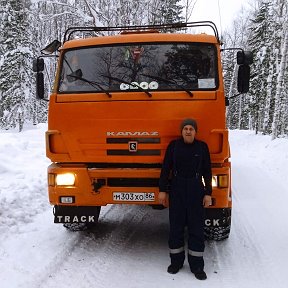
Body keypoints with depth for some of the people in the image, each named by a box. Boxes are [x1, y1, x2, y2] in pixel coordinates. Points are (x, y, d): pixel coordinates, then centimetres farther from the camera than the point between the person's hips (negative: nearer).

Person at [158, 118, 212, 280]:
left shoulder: (202, 147, 1)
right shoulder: (174, 145, 1)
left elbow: (207, 172, 3)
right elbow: (166, 168, 2)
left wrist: (208, 193, -2)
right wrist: (163, 190, -2)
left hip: (196, 190, 0)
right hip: (176, 189, 0)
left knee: (196, 227, 2)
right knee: (176, 226, 6)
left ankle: (197, 265, 12)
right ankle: (176, 261, 21)